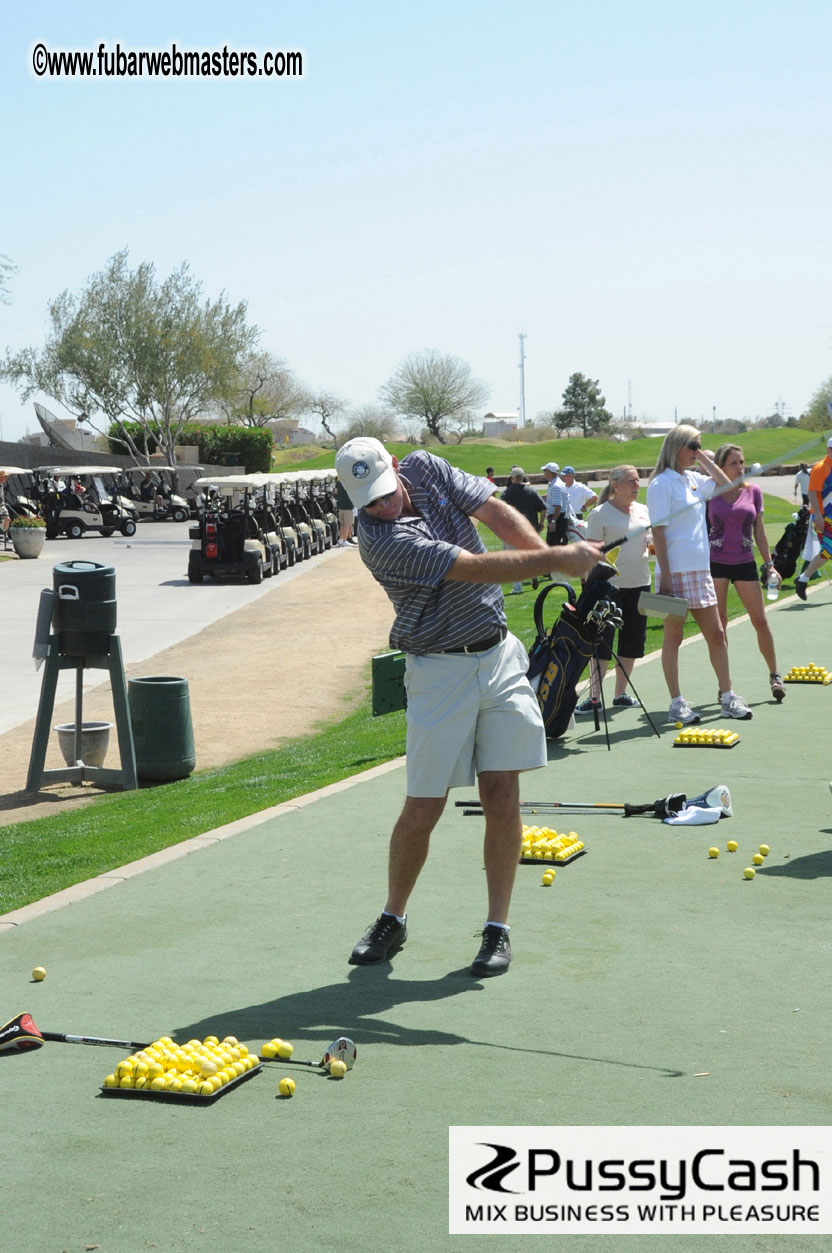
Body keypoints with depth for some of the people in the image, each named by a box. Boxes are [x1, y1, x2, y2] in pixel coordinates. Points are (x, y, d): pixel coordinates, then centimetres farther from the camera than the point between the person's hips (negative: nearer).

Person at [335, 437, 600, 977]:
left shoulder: (425, 468, 1)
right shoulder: (380, 538, -20)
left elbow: (497, 513, -3)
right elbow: (478, 568, -24)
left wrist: (550, 555, -20)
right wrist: (557, 559, -24)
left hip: (501, 656, 5)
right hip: (440, 669, -5)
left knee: (502, 796, 0)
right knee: (423, 808, -3)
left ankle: (499, 928, 10)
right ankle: (393, 920, 20)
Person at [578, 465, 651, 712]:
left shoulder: (644, 511, 11)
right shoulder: (600, 514, -6)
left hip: (639, 583, 6)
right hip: (610, 584, -6)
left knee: (632, 641, 8)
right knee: (602, 641, -5)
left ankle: (621, 694, 18)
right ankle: (593, 696, 1)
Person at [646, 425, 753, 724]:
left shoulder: (694, 480, 12)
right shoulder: (662, 483, -9)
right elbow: (658, 531, -14)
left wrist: (707, 461, 10)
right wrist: (665, 576, -19)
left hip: (700, 570, 8)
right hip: (675, 572, -7)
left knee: (716, 634, 7)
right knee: (673, 637, 0)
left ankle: (728, 698, 14)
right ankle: (676, 704, 6)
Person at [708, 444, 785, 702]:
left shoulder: (753, 491, 5)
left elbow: (759, 531, 10)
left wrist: (769, 564, 8)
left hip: (745, 563, 2)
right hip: (716, 563, -2)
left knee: (760, 620, 2)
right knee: (718, 623, -1)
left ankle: (774, 675, 16)